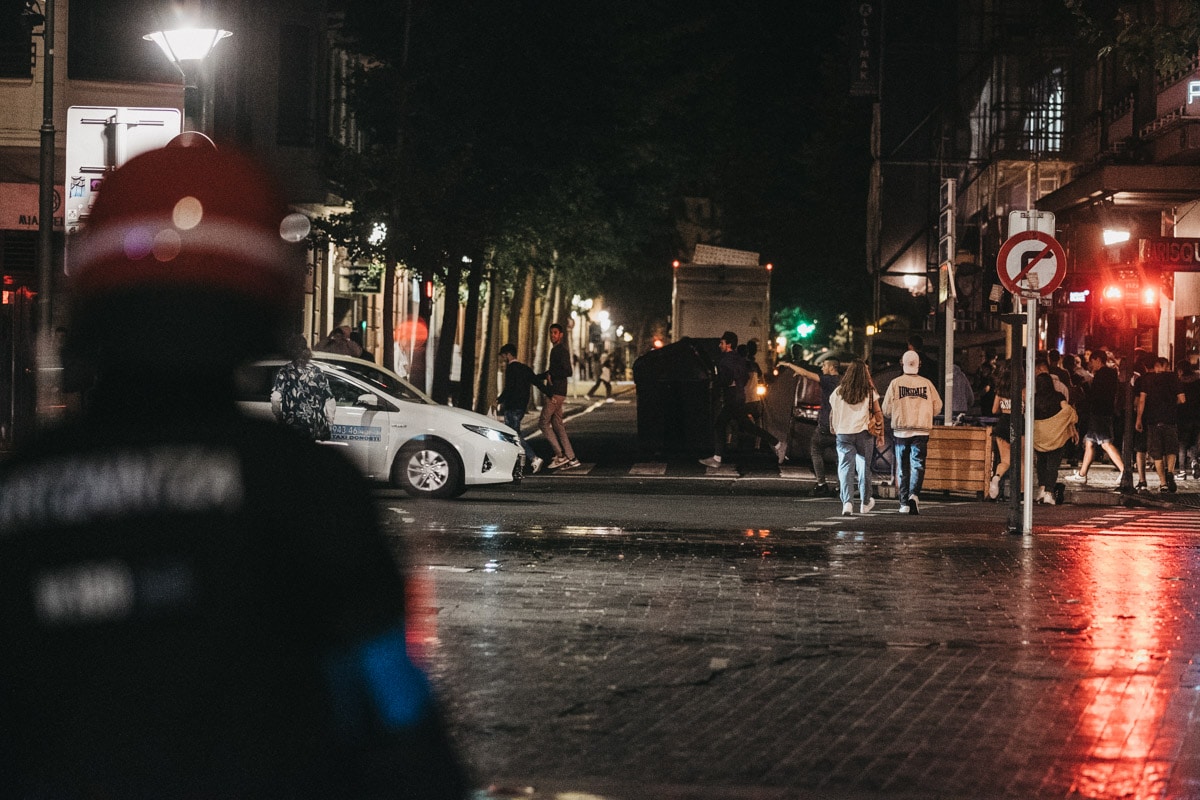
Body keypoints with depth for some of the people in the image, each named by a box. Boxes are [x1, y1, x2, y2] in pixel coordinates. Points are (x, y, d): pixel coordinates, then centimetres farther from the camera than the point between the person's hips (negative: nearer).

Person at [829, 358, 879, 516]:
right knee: (864, 466, 15)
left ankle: (847, 502, -19)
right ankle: (865, 502, 28)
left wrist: (833, 429, 26)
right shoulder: (870, 392, -2)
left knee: (845, 468, -2)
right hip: (864, 433, 0)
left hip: (843, 434, 0)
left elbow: (832, 413, 10)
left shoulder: (838, 392, 2)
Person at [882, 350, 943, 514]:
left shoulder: (895, 383, -2)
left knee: (902, 468, 9)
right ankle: (914, 495, -23)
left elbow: (886, 410, 0)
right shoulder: (927, 384, 1)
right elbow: (937, 408, 5)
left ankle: (904, 503, 11)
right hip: (921, 431, 0)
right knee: (918, 465, 0)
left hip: (901, 431, 0)